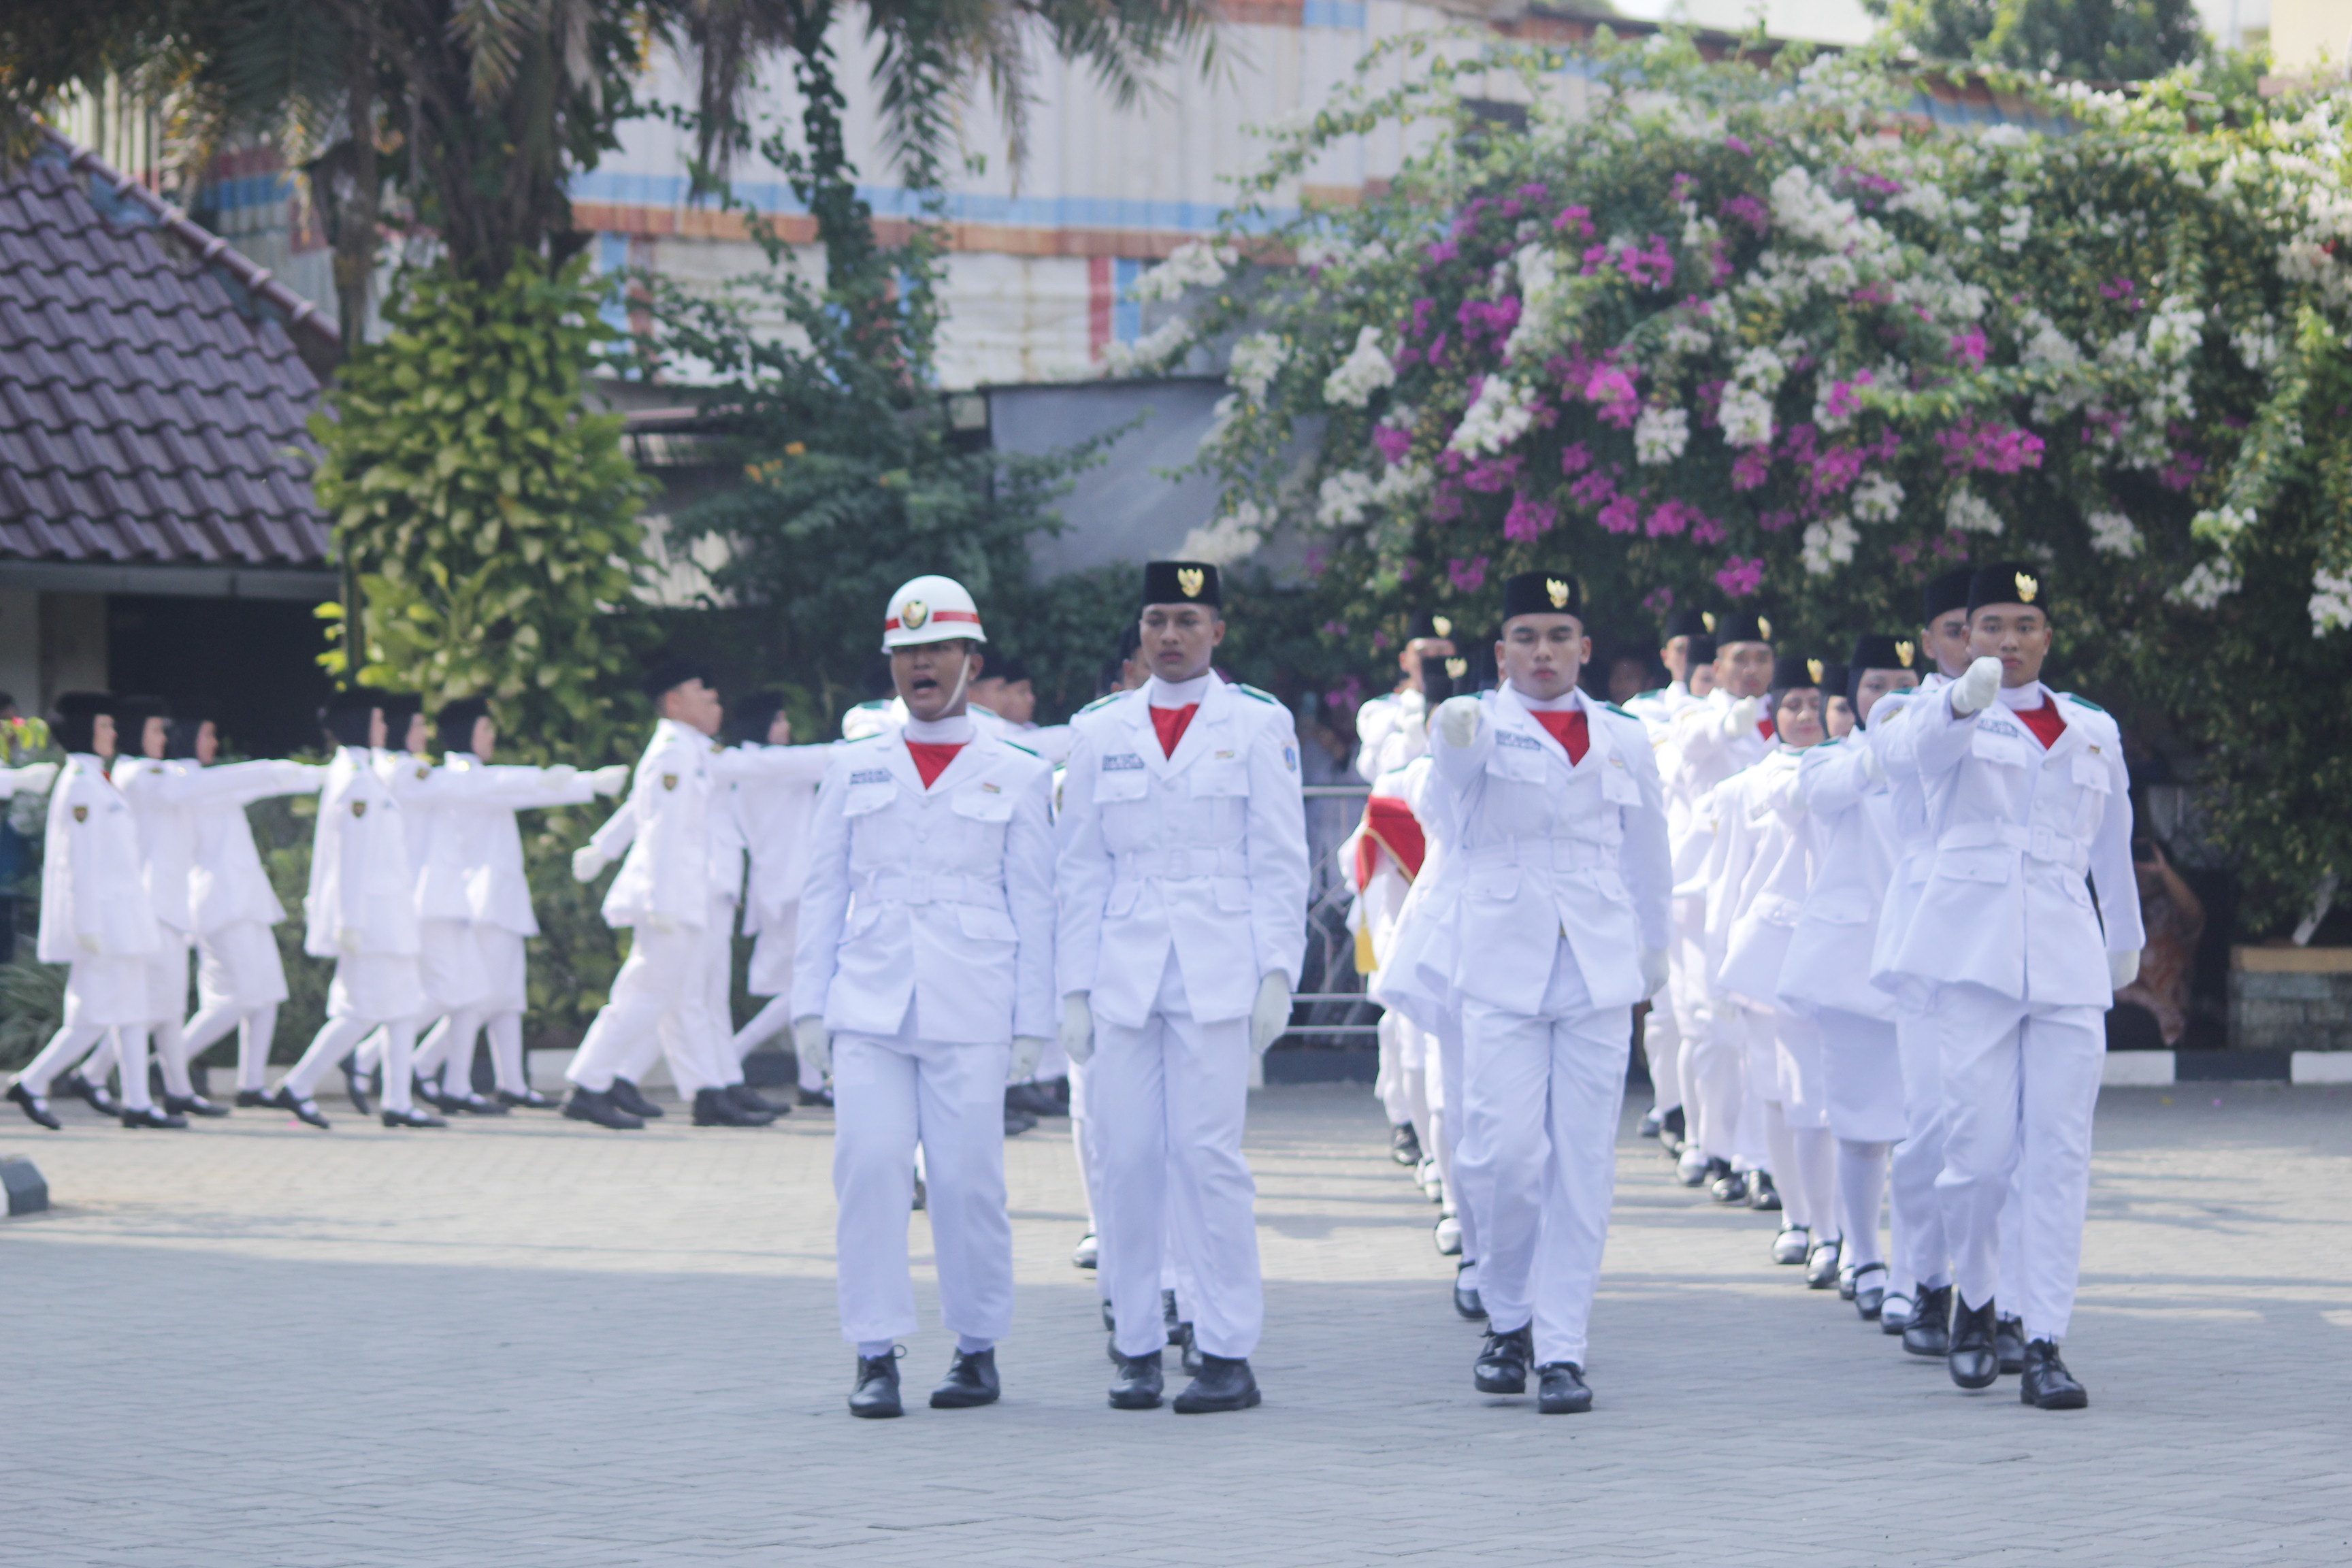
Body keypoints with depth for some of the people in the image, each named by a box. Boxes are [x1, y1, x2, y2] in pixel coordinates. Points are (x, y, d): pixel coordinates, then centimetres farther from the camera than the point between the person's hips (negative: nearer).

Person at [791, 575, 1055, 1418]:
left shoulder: (1017, 776, 9)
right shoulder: (853, 769, 14)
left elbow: (1033, 906, 8)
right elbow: (824, 891, 15)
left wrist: (1031, 1022, 3)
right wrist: (809, 1002, 7)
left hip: (969, 1012, -1)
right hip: (869, 1006, 2)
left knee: (967, 1177, -3)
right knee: (869, 1167, -9)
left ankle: (978, 1349, 11)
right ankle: (875, 1355, -5)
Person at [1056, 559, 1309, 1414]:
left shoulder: (1259, 725, 5)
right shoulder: (1099, 731, 12)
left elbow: (1280, 861, 3)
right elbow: (1081, 869, 12)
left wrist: (1277, 972, -5)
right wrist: (1074, 987, 7)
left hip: (1218, 975, -3)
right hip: (1124, 973, 3)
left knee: (1209, 1153, -8)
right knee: (1127, 1159, -1)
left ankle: (1228, 1354, -3)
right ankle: (1137, 1349, 8)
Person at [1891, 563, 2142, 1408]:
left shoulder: (2094, 730, 15)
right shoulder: (1949, 715, 2)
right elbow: (1930, 747, -24)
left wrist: (2126, 940, 34)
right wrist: (1966, 697, -46)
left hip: (2068, 957, 3)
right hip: (1976, 950, -3)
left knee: (2061, 1154, -4)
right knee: (1980, 1145, -6)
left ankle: (2046, 1346, -2)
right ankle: (1973, 1300, 20)